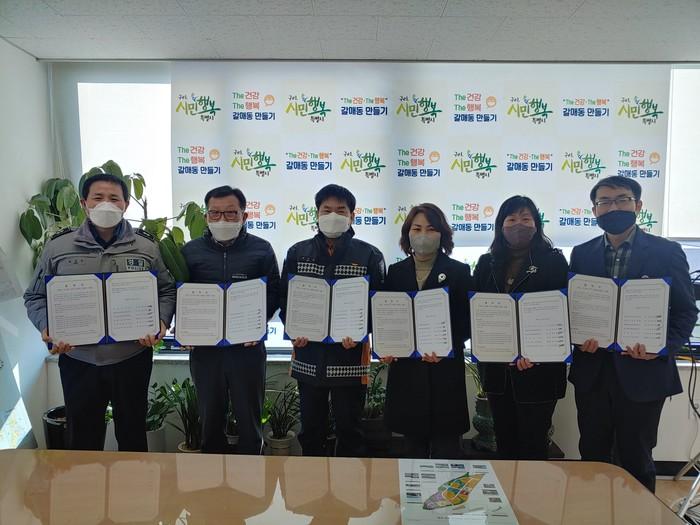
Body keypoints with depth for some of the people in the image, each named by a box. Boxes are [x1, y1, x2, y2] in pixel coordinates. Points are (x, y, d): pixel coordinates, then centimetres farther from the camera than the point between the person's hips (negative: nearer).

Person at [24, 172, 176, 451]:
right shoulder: (57, 247, 1)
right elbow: (36, 296, 6)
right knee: (82, 438, 15)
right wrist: (47, 328, -11)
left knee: (133, 433, 16)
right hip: (77, 360, 1)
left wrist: (161, 322, -12)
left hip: (132, 357, 0)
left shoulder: (146, 247, 0)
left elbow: (167, 291, 5)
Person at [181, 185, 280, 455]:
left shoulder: (261, 249, 0)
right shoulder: (190, 251, 6)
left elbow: (274, 292, -1)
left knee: (249, 417, 10)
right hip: (204, 347, 2)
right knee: (210, 417, 16)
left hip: (248, 347, -2)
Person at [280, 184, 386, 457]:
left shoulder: (370, 255, 0)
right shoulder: (298, 253, 8)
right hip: (308, 356, 3)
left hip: (350, 356, -2)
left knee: (349, 429, 9)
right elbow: (285, 298, 8)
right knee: (310, 428, 16)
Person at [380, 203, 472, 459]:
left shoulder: (459, 272, 1)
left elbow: (466, 322, -2)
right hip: (405, 369, 3)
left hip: (446, 369, -2)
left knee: (445, 445, 4)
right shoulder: (395, 272, 8)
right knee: (413, 443, 12)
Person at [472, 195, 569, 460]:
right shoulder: (487, 263, 10)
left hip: (539, 369, -4)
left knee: (533, 446, 5)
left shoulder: (553, 261, -1)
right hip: (497, 368, 4)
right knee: (504, 442, 15)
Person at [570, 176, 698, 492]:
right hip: (592, 373, 3)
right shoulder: (581, 254, 5)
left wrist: (663, 347, -17)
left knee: (636, 459, 12)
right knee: (592, 456, 14)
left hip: (642, 373, -2)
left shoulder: (667, 252, -3)